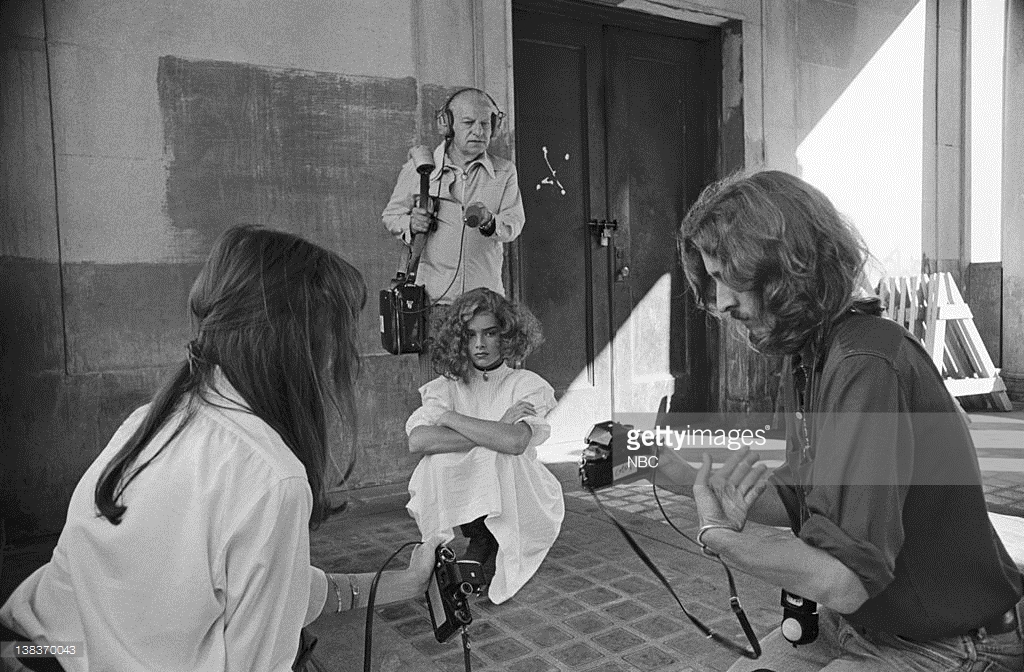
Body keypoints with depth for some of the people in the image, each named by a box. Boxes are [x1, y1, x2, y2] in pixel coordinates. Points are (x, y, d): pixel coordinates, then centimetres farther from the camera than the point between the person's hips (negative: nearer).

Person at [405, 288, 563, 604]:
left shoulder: (528, 384, -7)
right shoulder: (447, 386, -1)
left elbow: (515, 442, -28)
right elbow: (417, 441, -20)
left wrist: (450, 418, -19)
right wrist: (493, 434, -24)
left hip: (518, 503, -1)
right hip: (461, 497, 1)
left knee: (501, 459, -29)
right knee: (440, 458, -25)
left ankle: (480, 548, -3)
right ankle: (481, 540, -3)